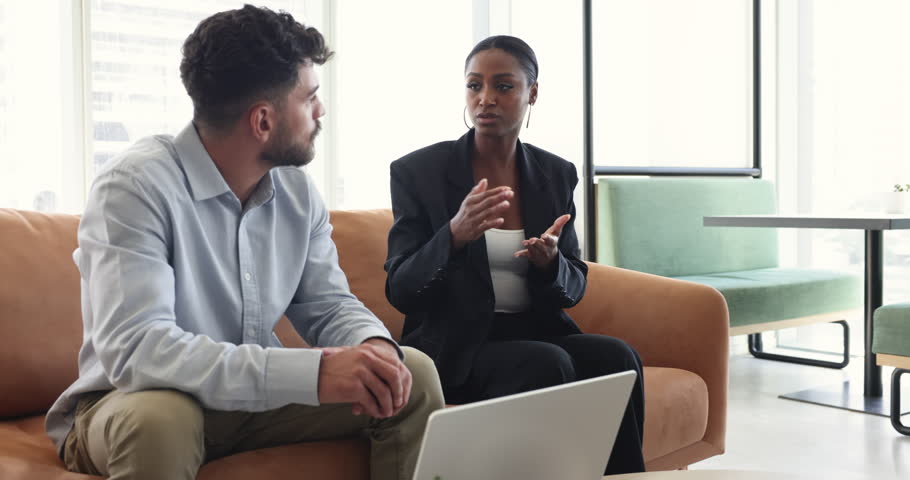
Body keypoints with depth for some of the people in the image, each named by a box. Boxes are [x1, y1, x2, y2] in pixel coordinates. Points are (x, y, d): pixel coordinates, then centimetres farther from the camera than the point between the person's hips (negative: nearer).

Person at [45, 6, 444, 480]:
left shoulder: (296, 188, -2)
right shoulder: (135, 185, -23)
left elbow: (328, 305, 2)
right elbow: (134, 350, -34)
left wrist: (373, 346, -23)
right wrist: (311, 372, -41)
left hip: (255, 396, 6)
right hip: (135, 405, -5)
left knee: (412, 373, -7)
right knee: (159, 420, -39)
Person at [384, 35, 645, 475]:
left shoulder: (556, 174, 6)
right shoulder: (417, 171, -5)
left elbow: (574, 288, 7)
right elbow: (399, 291, -9)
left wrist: (549, 262, -18)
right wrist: (455, 235, -28)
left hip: (537, 332, 4)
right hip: (456, 344, -3)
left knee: (616, 357, -25)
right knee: (547, 364, -32)